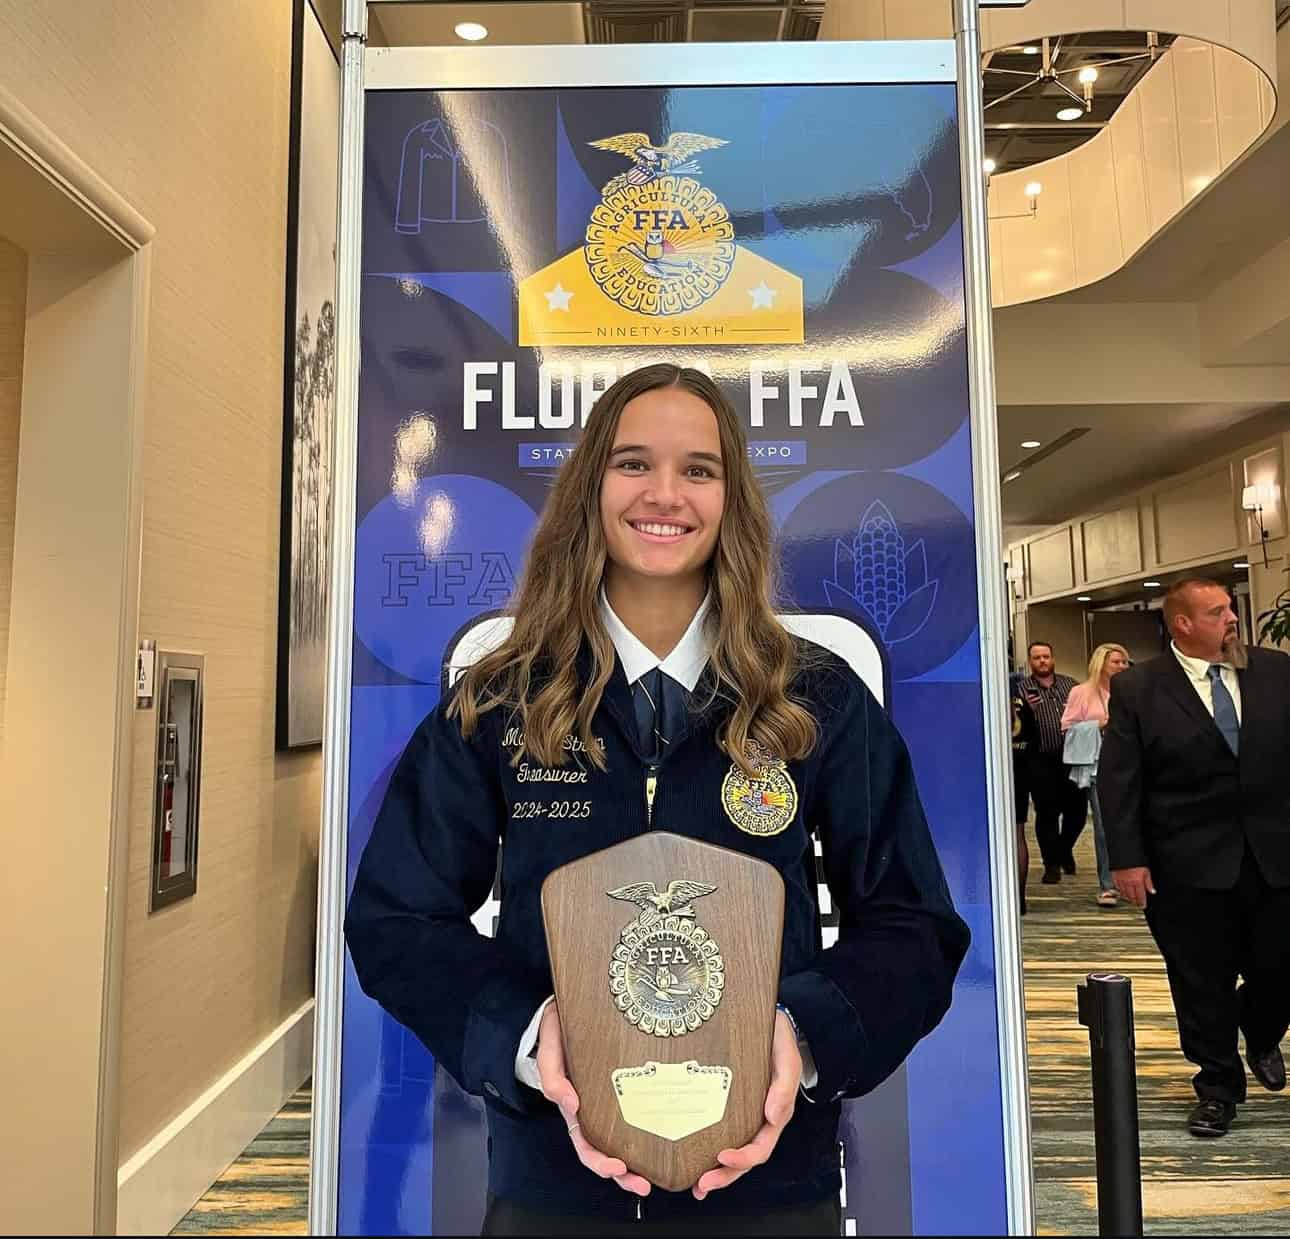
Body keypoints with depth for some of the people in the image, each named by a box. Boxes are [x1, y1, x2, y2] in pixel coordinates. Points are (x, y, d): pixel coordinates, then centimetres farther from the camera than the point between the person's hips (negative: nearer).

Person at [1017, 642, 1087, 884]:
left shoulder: (1070, 684, 12)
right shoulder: (1021, 688, 2)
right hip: (1041, 762, -3)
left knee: (1077, 808, 9)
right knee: (1046, 814, 1)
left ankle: (1065, 849, 35)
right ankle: (1052, 864, 13)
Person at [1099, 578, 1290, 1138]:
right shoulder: (1136, 689, -6)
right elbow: (1118, 780, -7)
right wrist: (1126, 858, -11)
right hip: (1191, 863, -2)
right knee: (1203, 984, 8)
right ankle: (1218, 1086, 28)